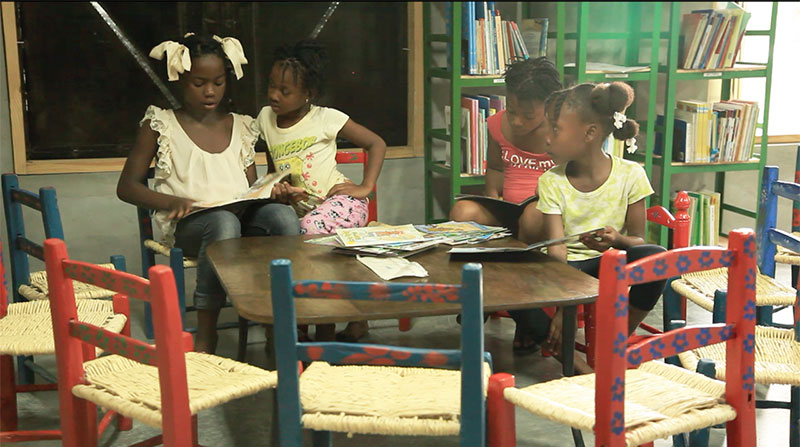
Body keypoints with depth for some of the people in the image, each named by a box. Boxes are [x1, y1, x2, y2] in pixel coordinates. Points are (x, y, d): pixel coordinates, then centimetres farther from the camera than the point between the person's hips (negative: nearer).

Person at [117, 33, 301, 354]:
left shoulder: (240, 126, 20)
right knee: (223, 221, -39)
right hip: (187, 225, -3)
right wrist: (173, 201, -12)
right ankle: (205, 336, -30)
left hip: (242, 217, 3)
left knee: (283, 214, -30)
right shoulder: (161, 125, 9)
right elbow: (127, 187, 7)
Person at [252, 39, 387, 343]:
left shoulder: (326, 118, -5)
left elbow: (376, 143, 2)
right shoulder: (265, 118, 8)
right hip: (302, 211, 5)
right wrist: (278, 190, -3)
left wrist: (365, 187, -7)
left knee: (310, 228, -34)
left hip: (341, 201, -5)